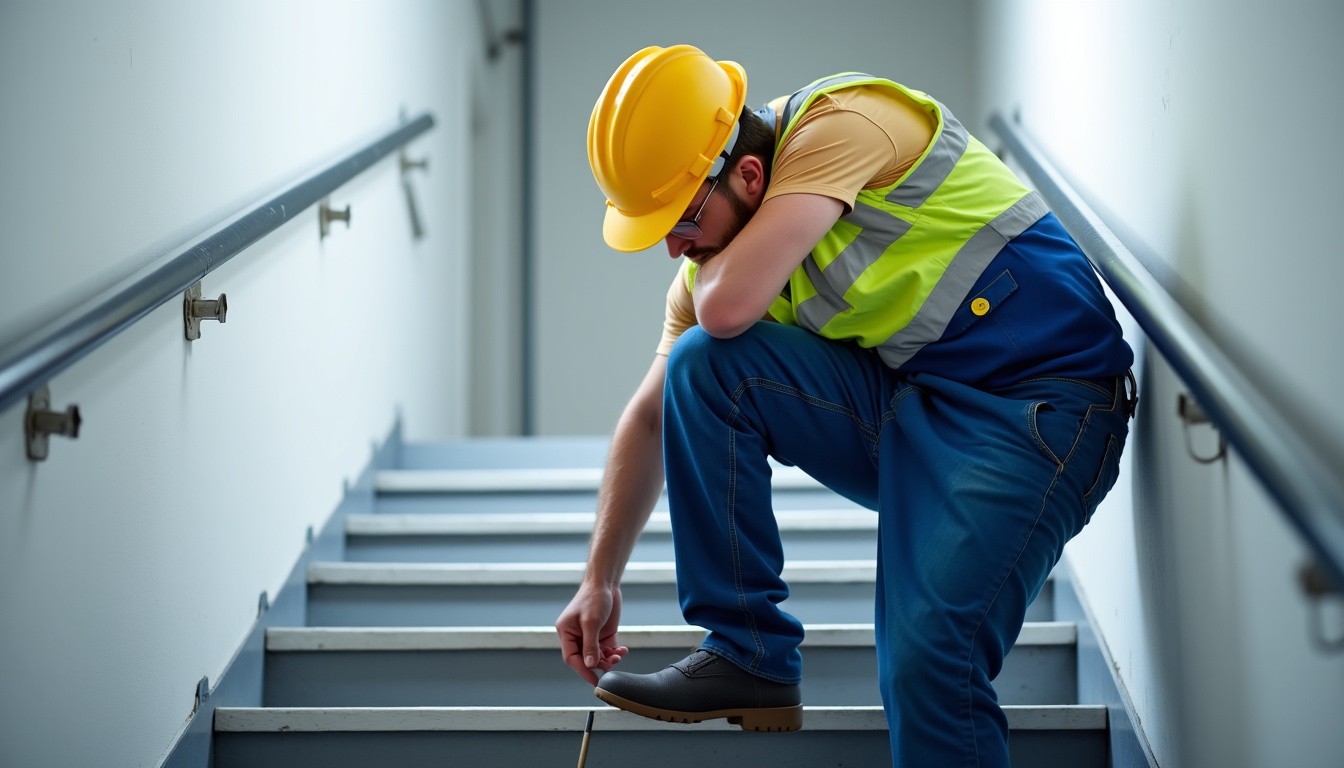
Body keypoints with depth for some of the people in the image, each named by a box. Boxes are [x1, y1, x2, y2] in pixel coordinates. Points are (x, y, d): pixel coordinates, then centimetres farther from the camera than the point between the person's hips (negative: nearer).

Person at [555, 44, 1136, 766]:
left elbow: (728, 306, -28)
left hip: (1037, 407, -7)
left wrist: (708, 263, -4)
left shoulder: (841, 124, -18)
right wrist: (600, 578, 12)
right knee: (700, 365, -12)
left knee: (928, 657, -26)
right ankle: (748, 657, -5)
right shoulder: (721, 250, 6)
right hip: (902, 403, 7)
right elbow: (652, 415, 12)